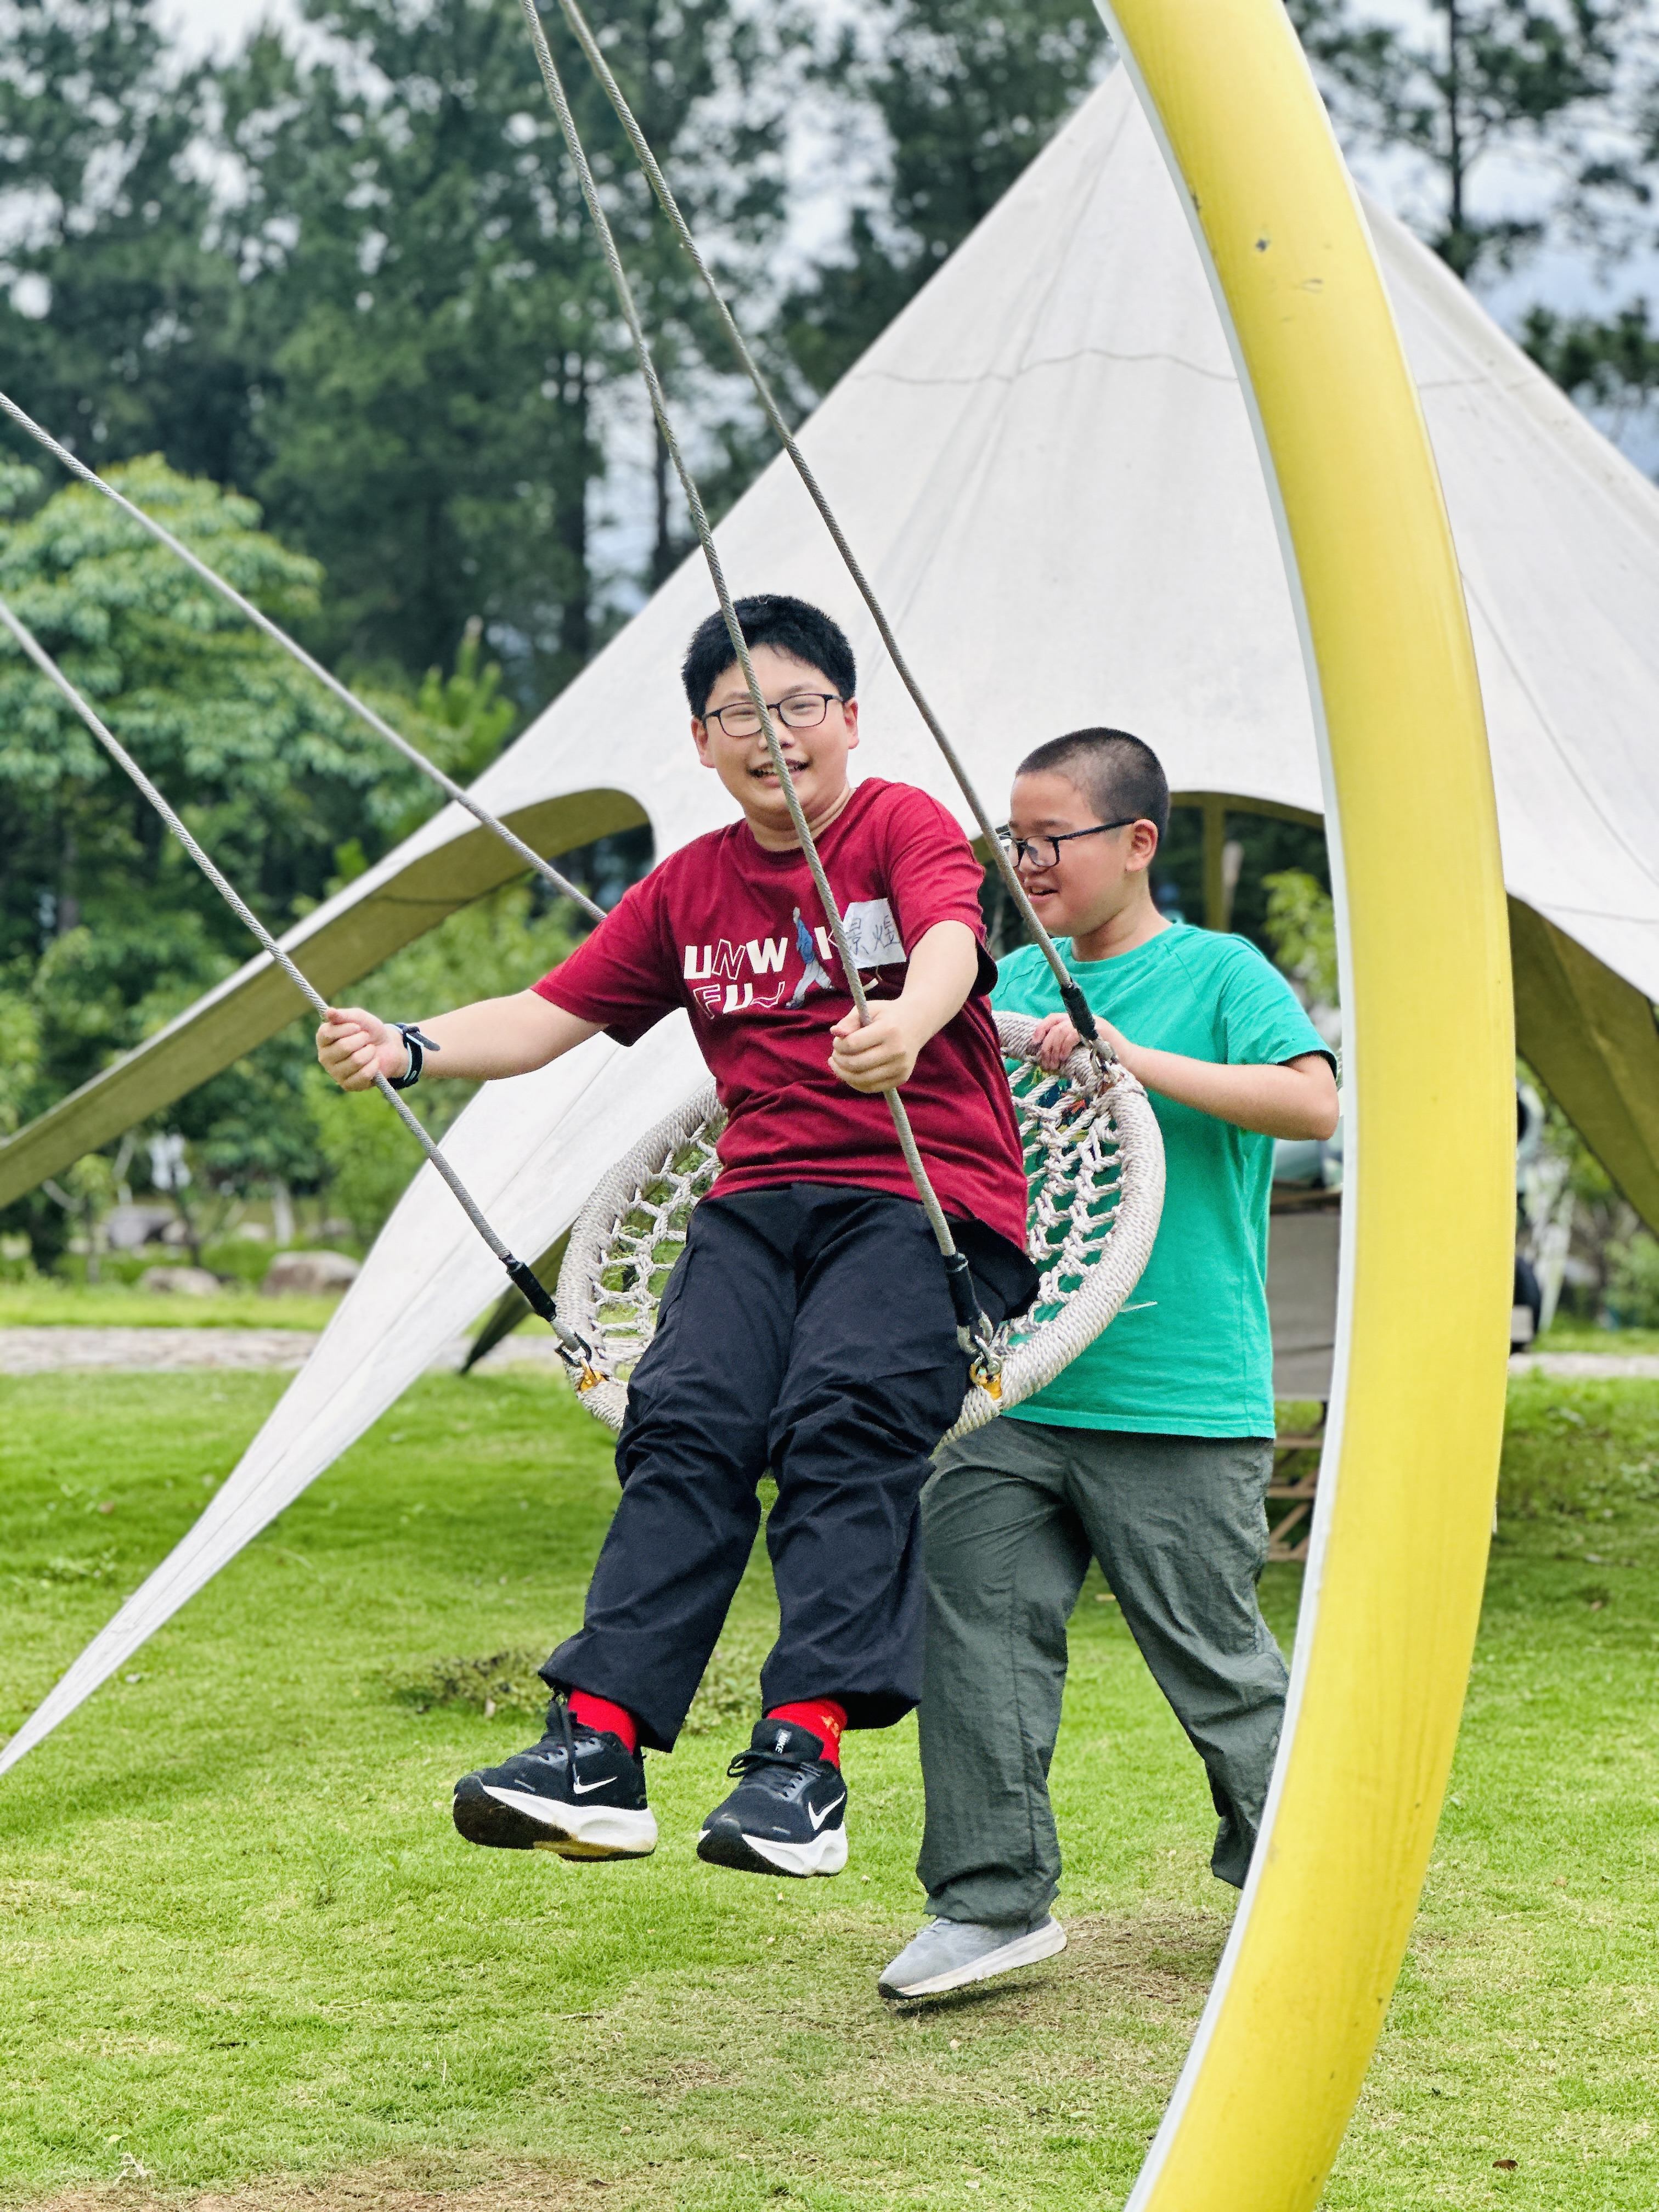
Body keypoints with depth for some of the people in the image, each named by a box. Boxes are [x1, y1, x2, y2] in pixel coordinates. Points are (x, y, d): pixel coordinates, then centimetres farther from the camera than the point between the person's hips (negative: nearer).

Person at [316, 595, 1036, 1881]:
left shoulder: (904, 825, 2)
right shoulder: (687, 890, 18)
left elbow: (952, 939, -20)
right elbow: (549, 1018, 14)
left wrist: (906, 1023, -44)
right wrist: (407, 1048, -6)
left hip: (925, 1195, -4)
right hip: (761, 1198, 4)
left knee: (843, 1412, -27)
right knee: (685, 1417, -18)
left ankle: (804, 1754, -35)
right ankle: (598, 1752, -26)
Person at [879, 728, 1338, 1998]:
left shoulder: (1216, 973, -4)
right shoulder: (1011, 985, 12)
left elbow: (1315, 1100, -20)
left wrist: (1140, 1061, -26)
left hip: (1182, 1409, -5)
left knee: (1215, 1660, 3)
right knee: (979, 1623, -2)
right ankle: (995, 1902, 7)